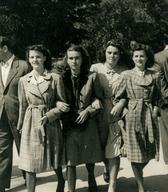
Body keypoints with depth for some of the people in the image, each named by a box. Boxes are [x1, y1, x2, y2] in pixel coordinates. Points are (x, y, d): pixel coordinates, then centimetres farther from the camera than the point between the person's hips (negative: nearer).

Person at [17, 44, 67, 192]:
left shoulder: (55, 78, -4)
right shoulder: (23, 80, 4)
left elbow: (62, 104, -1)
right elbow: (23, 106, 13)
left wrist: (49, 116, -15)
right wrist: (20, 126, 18)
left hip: (51, 125, -1)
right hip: (31, 125, 2)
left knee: (56, 163, 11)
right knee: (30, 164, 3)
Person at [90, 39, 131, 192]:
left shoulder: (125, 71, 0)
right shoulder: (95, 68, 0)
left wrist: (120, 105, -16)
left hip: (117, 112, -2)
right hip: (99, 112, 2)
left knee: (113, 150, -4)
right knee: (101, 146, 15)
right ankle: (107, 168, 46)